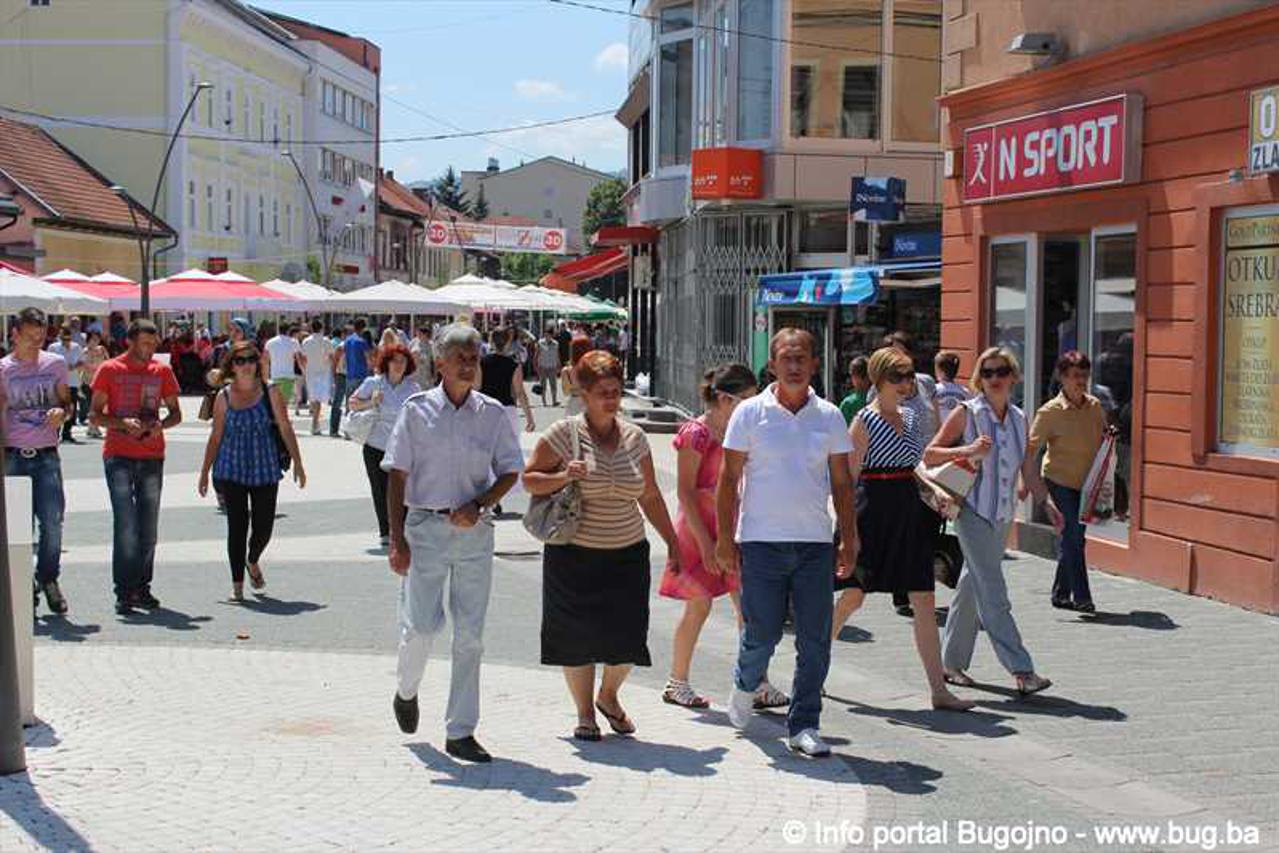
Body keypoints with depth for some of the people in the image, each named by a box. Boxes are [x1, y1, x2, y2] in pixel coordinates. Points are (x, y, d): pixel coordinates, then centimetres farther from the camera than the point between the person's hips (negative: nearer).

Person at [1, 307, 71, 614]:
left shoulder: (55, 364, 8)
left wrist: (62, 412, -7)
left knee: (52, 520, -5)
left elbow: (67, 401, 16)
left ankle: (48, 579, 15)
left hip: (47, 455, 1)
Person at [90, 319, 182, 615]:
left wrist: (160, 424, -8)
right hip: (118, 456, -3)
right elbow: (96, 415, 0)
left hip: (152, 457, 4)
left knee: (148, 527, 6)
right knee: (126, 525, -10)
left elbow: (176, 413, 14)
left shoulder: (162, 371, 9)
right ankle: (124, 592, -7)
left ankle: (142, 589, 15)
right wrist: (123, 423, -18)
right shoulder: (110, 370, 0)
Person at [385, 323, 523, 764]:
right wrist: (397, 540, -7)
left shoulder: (492, 413, 4)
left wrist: (479, 505, -9)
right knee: (422, 624, -7)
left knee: (470, 633, 3)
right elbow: (397, 476, -1)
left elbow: (510, 471, 9)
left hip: (474, 530, 2)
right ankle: (406, 692, 27)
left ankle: (460, 732, 11)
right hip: (425, 528, -2)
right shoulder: (417, 410, -1)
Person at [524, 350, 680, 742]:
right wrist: (563, 477, -19)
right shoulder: (564, 434, -5)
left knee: (626, 635, -1)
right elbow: (529, 479, -1)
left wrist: (673, 543, 12)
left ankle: (609, 696, 28)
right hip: (574, 553, -3)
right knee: (578, 636, 2)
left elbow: (650, 497, 13)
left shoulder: (634, 437, 6)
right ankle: (585, 713, 21)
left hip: (627, 553, 3)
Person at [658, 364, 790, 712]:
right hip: (699, 529, -7)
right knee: (699, 605, -1)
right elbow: (686, 492, -15)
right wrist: (705, 542, -17)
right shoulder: (696, 433, -13)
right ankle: (677, 682, 14)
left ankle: (757, 684, 3)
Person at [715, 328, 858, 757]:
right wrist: (725, 539, -4)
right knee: (762, 633, -1)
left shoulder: (829, 416, 7)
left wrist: (849, 539, 7)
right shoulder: (750, 413, 0)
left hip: (815, 543, 3)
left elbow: (841, 483, 12)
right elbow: (729, 479, 1)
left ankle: (804, 725, 12)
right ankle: (745, 685, 32)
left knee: (815, 641, 1)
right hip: (761, 541, -2)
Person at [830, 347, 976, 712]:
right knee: (852, 596, 1)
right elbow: (848, 478, -9)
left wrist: (934, 489, 5)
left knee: (924, 601, 1)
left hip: (909, 511, 6)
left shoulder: (909, 416, 12)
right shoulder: (865, 421, -8)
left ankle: (939, 690, 2)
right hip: (874, 508, -6)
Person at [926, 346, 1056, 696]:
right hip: (973, 512, -6)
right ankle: (1021, 670, -15)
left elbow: (1029, 471, 14)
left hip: (1002, 514, 6)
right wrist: (968, 450, -19)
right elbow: (929, 455, -5)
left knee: (972, 587, 12)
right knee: (992, 592, -11)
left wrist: (1047, 501, 1)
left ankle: (952, 663, 23)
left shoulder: (1019, 419, 10)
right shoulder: (967, 413, -5)